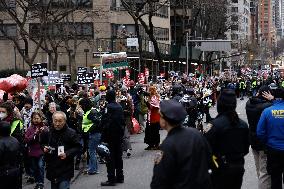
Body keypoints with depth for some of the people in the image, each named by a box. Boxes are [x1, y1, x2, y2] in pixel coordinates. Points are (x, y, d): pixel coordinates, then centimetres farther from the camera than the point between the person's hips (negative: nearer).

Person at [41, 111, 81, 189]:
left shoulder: (71, 133, -10)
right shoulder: (48, 132, 3)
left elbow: (77, 147, -6)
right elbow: (42, 143, 20)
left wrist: (67, 154, -20)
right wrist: (44, 148, -3)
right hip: (52, 168, 5)